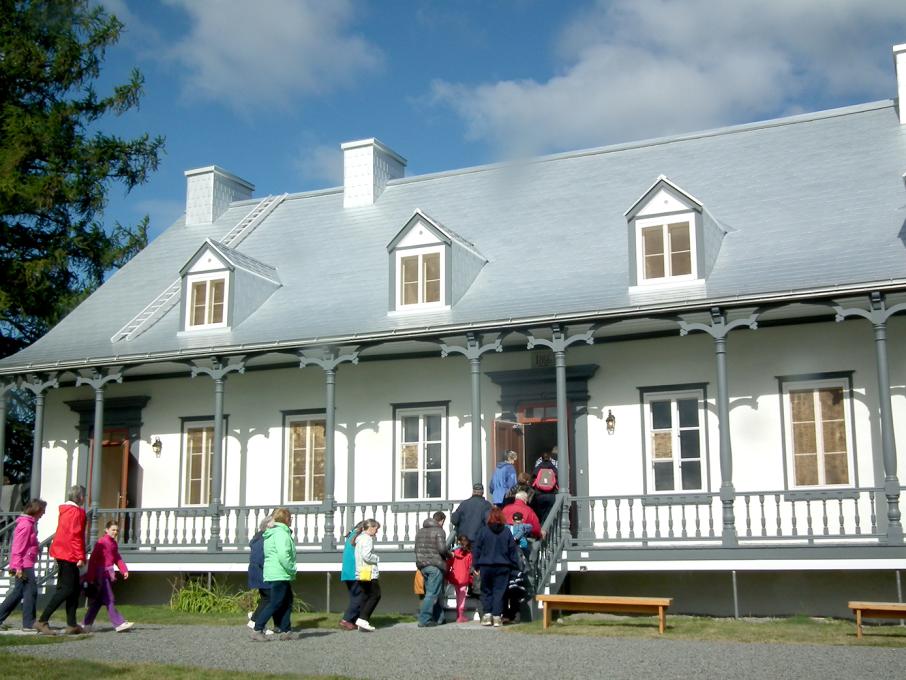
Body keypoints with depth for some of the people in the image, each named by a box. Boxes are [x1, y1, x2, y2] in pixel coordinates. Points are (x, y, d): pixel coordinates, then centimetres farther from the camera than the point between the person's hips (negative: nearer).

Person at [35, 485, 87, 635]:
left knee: (74, 589, 11)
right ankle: (42, 621, -11)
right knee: (67, 589, -9)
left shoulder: (65, 510, 16)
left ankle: (72, 625, 11)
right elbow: (76, 535, -18)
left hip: (62, 554, 10)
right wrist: (81, 556, -16)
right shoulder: (76, 511, -12)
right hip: (69, 555, -10)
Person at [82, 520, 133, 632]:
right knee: (109, 600, -10)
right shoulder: (102, 542, -12)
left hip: (108, 574, 9)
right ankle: (119, 624, -13)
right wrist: (90, 576, -17)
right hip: (101, 574, -9)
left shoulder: (113, 543, 15)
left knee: (98, 601, 13)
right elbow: (93, 559, -15)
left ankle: (86, 624, 21)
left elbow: (117, 558, 17)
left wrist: (124, 570, 2)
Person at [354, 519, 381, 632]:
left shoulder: (359, 538, 18)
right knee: (375, 595, -3)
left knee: (366, 596, 11)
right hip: (368, 573, -10)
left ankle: (362, 623, 8)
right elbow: (366, 556, -22)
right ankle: (362, 619, -10)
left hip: (361, 573, 10)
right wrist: (377, 558, -6)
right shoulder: (367, 539, -12)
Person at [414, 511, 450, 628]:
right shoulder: (439, 531, -8)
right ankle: (424, 620, -9)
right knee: (432, 593, -5)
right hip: (435, 566, -7)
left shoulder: (420, 531, 15)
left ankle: (439, 618, 20)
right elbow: (442, 548, -17)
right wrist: (449, 555, 1)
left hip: (422, 565, 7)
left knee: (432, 592, 16)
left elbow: (417, 549, 14)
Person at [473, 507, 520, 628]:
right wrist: (515, 565, 9)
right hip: (502, 567, 0)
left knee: (486, 591, 11)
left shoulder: (483, 530, -3)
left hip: (486, 566, 0)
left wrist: (476, 565, 6)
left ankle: (487, 614, 4)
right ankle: (497, 617, -1)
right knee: (499, 591, 3)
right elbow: (512, 550, 3)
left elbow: (476, 549, -1)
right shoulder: (506, 531, -1)